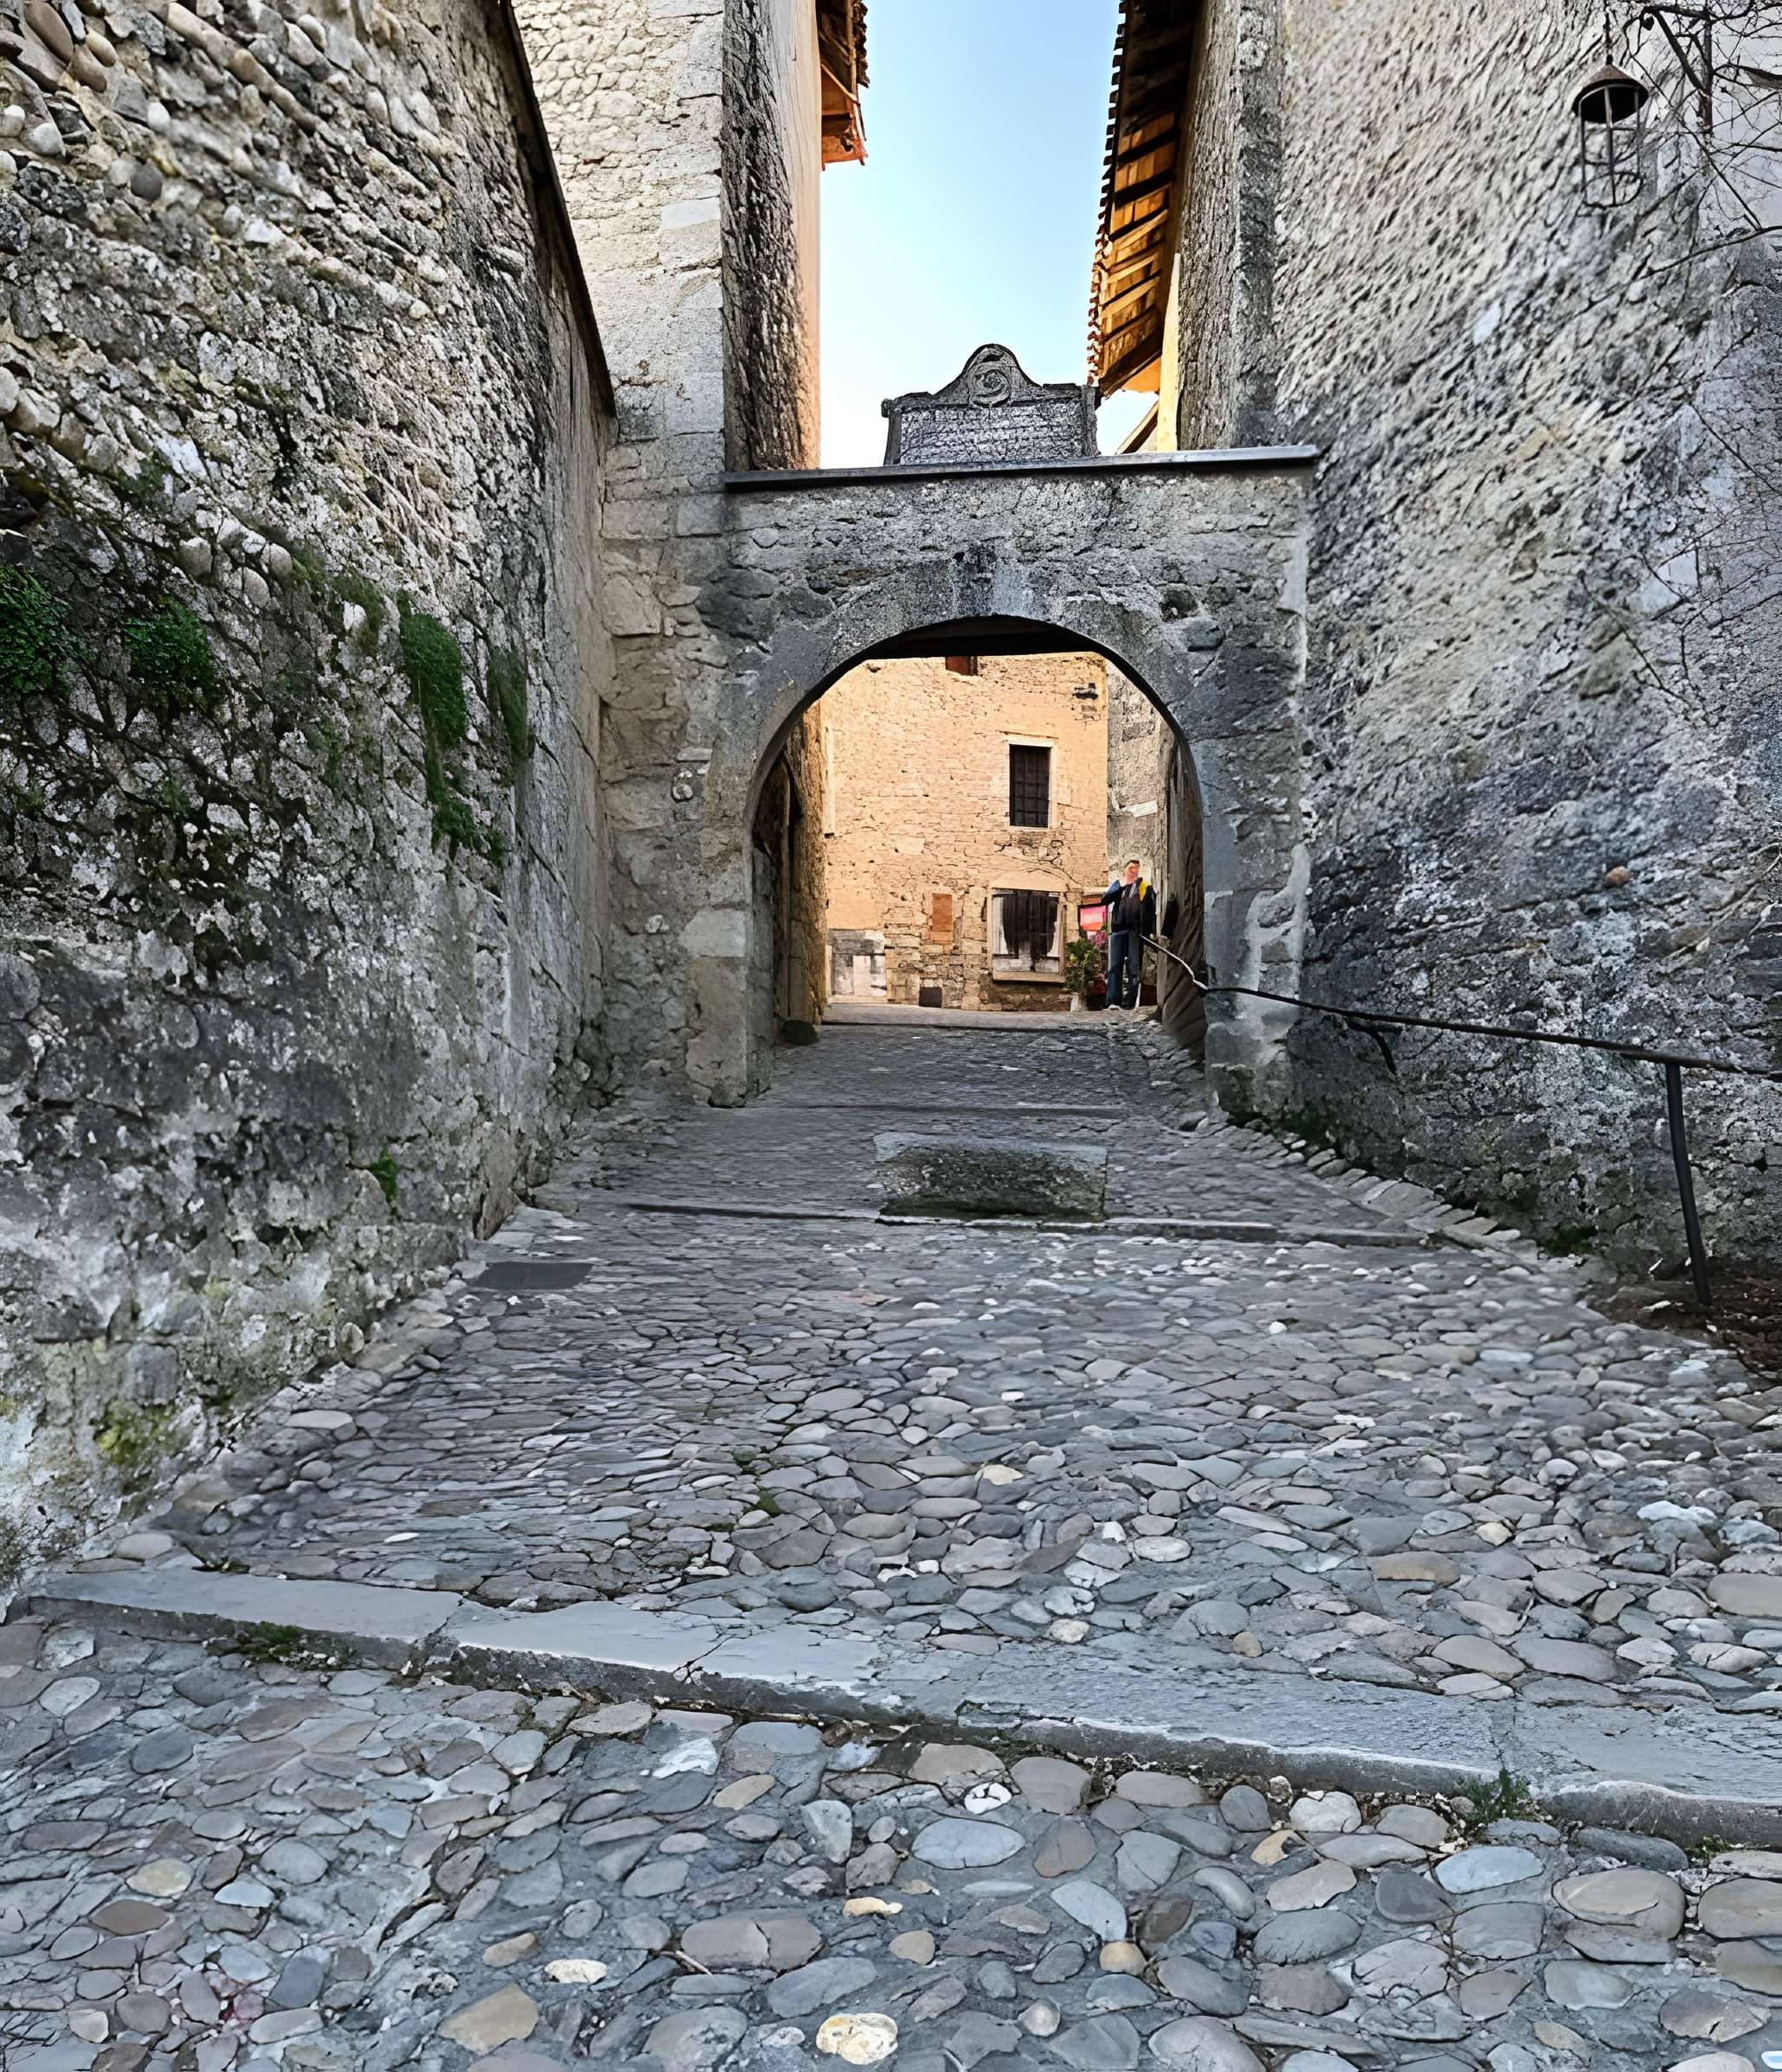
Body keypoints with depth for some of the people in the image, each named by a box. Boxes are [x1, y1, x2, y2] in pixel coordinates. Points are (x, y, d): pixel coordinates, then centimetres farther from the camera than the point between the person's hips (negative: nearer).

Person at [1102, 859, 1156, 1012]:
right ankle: (1113, 1001, -9)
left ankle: (1130, 1001, -2)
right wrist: (1120, 886, -4)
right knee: (1115, 966, -5)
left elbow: (1151, 910, 7)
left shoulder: (1145, 888, 13)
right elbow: (1105, 899, 2)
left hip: (1136, 931, -1)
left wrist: (1152, 931, -4)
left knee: (1134, 967, -2)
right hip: (1118, 930, 1)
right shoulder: (1117, 886, 18)